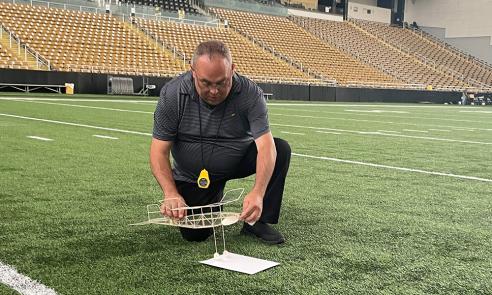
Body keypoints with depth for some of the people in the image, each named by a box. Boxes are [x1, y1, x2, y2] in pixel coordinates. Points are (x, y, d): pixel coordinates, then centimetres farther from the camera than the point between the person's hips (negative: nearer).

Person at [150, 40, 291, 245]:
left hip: (240, 160, 1)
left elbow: (265, 145, -31)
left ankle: (257, 221, -9)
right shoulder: (172, 94, -21)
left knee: (281, 149, -24)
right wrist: (171, 193, -36)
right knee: (194, 234, -13)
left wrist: (258, 193, -48)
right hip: (193, 176, 0)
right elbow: (159, 151, -19)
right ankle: (213, 200, 22)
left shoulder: (250, 94, -23)